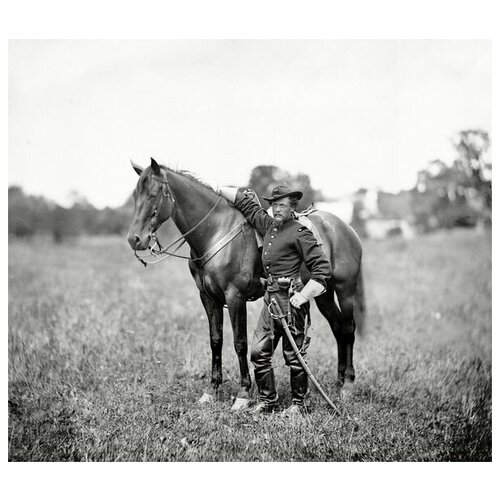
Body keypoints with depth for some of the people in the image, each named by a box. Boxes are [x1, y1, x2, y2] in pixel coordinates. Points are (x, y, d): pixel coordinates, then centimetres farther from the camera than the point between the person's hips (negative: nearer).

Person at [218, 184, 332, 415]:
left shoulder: (300, 233, -9)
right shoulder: (268, 225, 11)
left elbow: (323, 267, -12)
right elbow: (246, 203, 23)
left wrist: (304, 295, -17)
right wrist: (216, 189, 22)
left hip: (290, 299, -7)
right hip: (270, 297, 7)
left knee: (293, 355, 1)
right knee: (258, 352, 6)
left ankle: (298, 403, 16)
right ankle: (267, 399, 18)